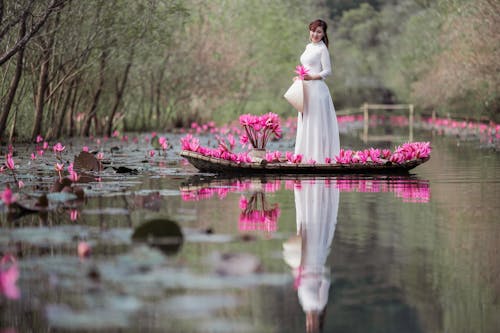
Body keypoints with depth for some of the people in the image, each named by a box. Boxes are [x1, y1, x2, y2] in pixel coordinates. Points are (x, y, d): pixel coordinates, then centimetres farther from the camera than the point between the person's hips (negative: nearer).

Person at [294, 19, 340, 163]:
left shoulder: (322, 49, -8)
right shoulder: (309, 47, 15)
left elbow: (327, 71, -11)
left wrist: (312, 77, -22)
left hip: (317, 88, -9)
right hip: (306, 89, 9)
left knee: (316, 122, -6)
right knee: (305, 122, 10)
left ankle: (318, 156, -3)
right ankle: (306, 155, 14)